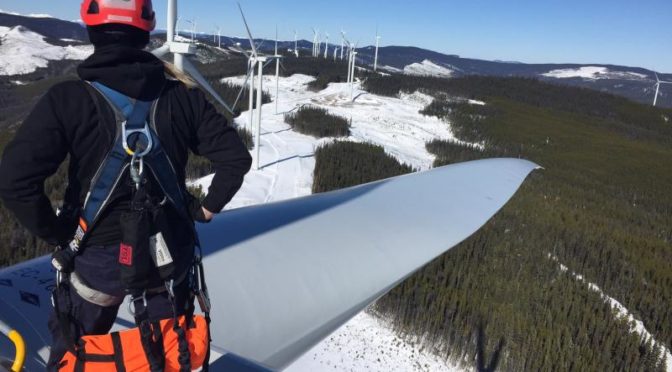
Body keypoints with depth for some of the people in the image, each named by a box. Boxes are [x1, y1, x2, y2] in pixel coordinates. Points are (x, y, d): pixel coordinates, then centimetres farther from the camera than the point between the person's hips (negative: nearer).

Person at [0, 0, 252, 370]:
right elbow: (236, 157, -5)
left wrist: (57, 234, -7)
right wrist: (206, 208, 5)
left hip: (99, 254, -2)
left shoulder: (68, 98, -15)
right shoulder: (183, 96, -7)